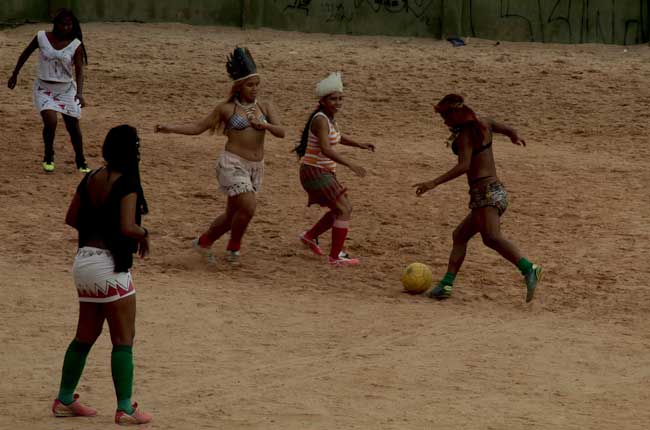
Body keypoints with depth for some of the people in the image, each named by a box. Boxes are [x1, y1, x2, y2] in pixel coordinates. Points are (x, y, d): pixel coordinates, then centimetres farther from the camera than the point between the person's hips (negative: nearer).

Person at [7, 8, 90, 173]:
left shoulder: (76, 45, -10)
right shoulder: (42, 37, -8)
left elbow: (79, 71, -17)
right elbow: (25, 54, 7)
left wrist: (79, 93, -32)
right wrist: (15, 75, 13)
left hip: (66, 89, 1)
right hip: (44, 88, -1)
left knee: (73, 126, 3)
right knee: (50, 122, -20)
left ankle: (80, 161, 25)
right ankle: (48, 157, 5)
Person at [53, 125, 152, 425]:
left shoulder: (91, 179, 8)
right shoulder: (126, 184, -15)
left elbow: (71, 218, 13)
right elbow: (127, 228, -24)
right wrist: (144, 235, -4)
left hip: (84, 260, 8)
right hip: (110, 263, -8)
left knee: (85, 336, 18)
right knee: (123, 339, -1)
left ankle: (65, 400, 24)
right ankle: (125, 409, 0)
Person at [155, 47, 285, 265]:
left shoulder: (266, 107, 5)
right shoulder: (227, 108, -2)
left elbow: (281, 132, -6)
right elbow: (199, 127, 6)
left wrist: (264, 125, -25)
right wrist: (170, 128, -4)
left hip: (256, 167, 5)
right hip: (232, 163, -5)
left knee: (232, 214, 14)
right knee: (248, 207, -19)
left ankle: (203, 241, 36)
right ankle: (233, 248, 4)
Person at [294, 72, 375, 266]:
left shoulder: (330, 118, 9)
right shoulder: (321, 119, -20)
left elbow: (339, 137, 28)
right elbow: (326, 149, -33)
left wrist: (360, 145, 13)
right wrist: (350, 164, -38)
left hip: (325, 172, 10)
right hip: (315, 172, -10)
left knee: (340, 209, 21)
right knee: (345, 209, -12)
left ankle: (310, 236, 35)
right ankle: (335, 257, -8)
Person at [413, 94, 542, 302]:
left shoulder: (465, 135, -6)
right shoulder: (483, 125, 17)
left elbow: (464, 166, -20)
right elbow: (509, 131, 33)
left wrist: (434, 183, -24)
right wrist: (515, 137, 57)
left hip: (486, 192, -10)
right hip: (497, 190, 10)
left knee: (492, 238, -28)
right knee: (460, 235, 18)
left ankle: (529, 269, -45)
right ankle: (447, 283, 14)